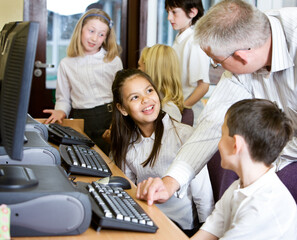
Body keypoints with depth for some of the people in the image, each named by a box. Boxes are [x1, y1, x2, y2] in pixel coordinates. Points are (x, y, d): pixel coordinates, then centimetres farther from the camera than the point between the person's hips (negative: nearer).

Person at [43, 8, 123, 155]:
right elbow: (63, 98, 14)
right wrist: (60, 111, -6)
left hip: (110, 120, -1)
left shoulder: (114, 61, 10)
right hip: (81, 122, 1)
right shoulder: (66, 64, 11)